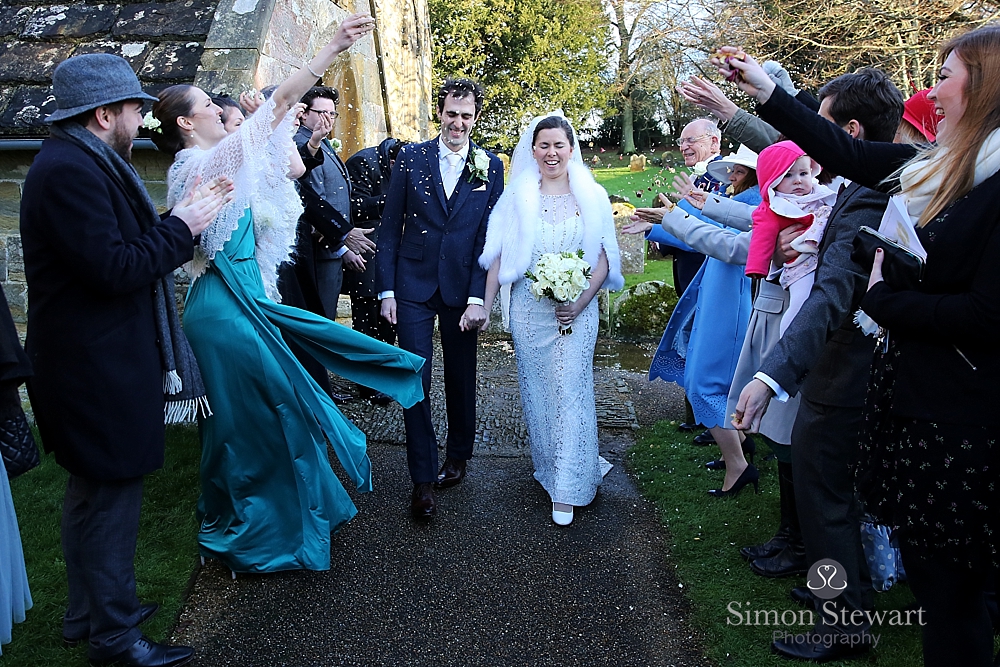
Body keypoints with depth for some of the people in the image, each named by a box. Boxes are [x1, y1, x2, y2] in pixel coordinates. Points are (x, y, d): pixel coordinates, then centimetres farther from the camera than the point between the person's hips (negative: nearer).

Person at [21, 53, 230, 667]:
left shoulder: (80, 162, 13)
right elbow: (113, 268, -24)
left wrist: (179, 221, 7)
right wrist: (180, 228, -14)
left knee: (95, 492, 21)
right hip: (98, 370, -11)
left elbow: (119, 244, 11)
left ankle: (90, 613, 38)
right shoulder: (70, 169, -20)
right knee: (111, 497, 1)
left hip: (95, 360, 11)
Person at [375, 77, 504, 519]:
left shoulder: (490, 166, 2)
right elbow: (390, 227, 2)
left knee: (461, 378, 13)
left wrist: (478, 297, -9)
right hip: (413, 286, -1)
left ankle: (458, 455, 34)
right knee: (415, 380, -2)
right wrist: (386, 289, -3)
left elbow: (490, 235, -1)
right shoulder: (411, 158, 1)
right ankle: (423, 479, 7)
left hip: (462, 288, 1)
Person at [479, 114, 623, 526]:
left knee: (570, 389, -3)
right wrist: (485, 305, -4)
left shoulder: (592, 197, 2)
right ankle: (547, 466, 30)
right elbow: (499, 257, 3)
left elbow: (604, 258, 1)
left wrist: (581, 303, -12)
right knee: (536, 388, 10)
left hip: (577, 310, -1)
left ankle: (566, 490, 6)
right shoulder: (517, 197, 4)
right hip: (529, 310, 2)